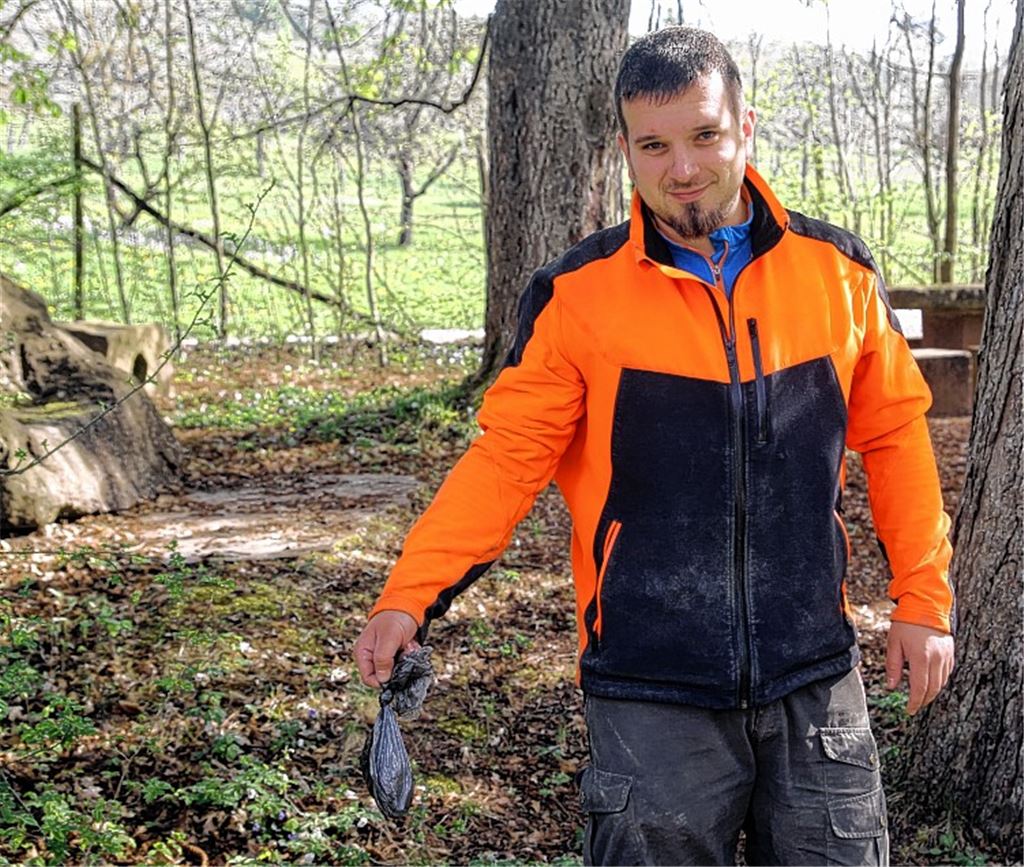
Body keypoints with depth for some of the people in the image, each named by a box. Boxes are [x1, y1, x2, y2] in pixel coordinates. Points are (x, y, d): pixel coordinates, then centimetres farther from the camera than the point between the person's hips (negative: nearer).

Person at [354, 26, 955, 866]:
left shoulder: (838, 270, 1)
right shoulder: (576, 294, -6)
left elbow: (894, 435, 8)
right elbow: (506, 458, -6)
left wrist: (924, 599, 7)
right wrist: (408, 596, -14)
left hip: (815, 679, 3)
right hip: (651, 693, -2)